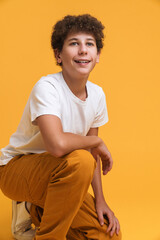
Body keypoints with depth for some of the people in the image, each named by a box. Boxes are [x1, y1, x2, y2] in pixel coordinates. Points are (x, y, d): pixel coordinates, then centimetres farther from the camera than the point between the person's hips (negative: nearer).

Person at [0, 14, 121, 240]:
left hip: (56, 173, 7)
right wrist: (97, 141, -22)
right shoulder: (47, 87, -25)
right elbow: (57, 144, -42)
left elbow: (92, 151, 4)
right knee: (79, 160, -36)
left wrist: (100, 200, -3)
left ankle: (35, 210, 15)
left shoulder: (97, 94, -3)